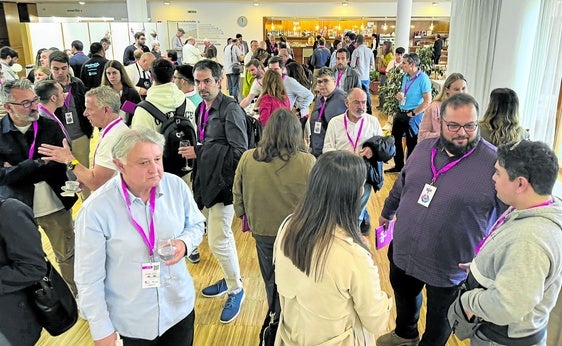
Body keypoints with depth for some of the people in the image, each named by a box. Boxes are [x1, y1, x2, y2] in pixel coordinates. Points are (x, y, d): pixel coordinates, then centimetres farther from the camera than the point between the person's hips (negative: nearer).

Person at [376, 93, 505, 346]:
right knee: (404, 298, 29)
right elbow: (401, 185, 13)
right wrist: (387, 212, 25)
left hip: (449, 268, -5)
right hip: (402, 253, 5)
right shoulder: (423, 149, -3)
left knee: (439, 320, 20)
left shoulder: (495, 163, -19)